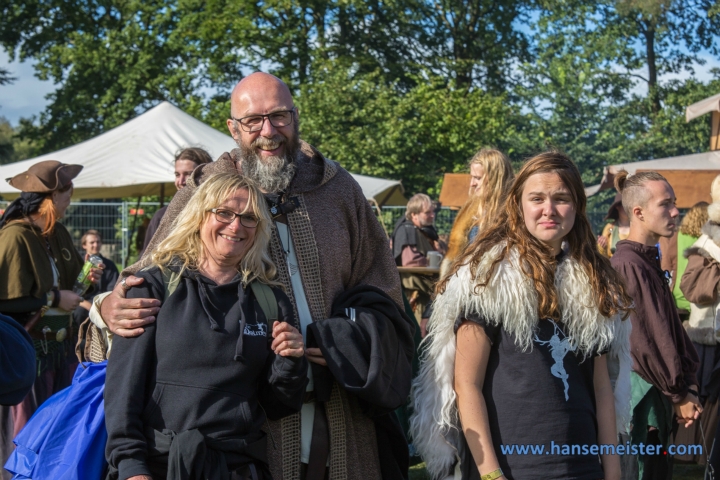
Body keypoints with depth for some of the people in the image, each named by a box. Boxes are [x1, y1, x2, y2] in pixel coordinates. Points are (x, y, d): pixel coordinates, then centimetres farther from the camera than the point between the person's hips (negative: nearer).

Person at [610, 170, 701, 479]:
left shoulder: (649, 261, 12)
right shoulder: (629, 265, -18)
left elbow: (671, 326, 11)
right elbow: (647, 339, -19)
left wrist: (687, 384, 3)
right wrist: (679, 394, -11)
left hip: (658, 396, 9)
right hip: (640, 395, -9)